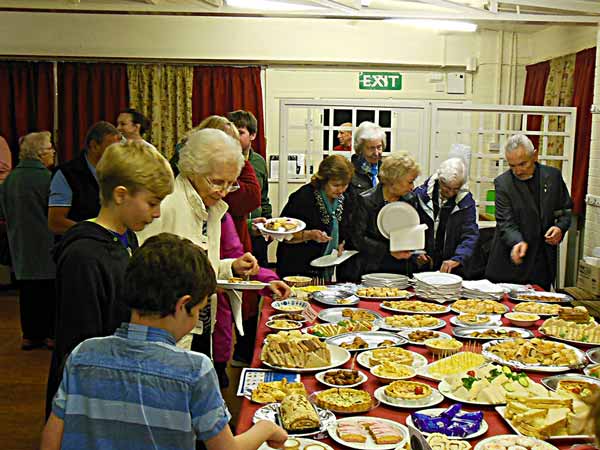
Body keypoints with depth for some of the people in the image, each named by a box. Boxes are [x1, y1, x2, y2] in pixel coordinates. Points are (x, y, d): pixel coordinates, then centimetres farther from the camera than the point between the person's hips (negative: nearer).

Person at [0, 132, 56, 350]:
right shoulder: (46, 177, -16)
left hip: (21, 243, 6)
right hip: (45, 244, -6)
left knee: (27, 288, 12)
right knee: (49, 289, 4)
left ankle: (30, 334, 18)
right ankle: (51, 334, 9)